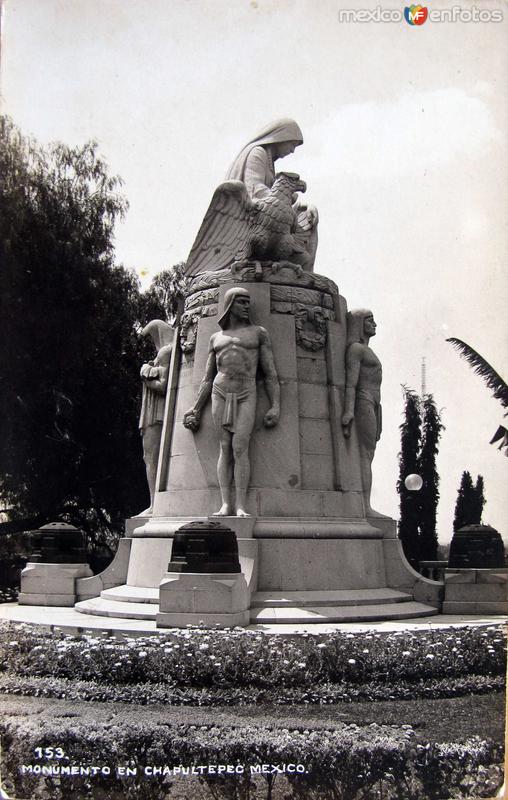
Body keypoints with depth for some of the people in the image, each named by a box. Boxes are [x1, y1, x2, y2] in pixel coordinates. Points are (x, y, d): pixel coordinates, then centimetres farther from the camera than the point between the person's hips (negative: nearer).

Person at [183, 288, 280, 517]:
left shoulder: (259, 333, 10)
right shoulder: (216, 337, 17)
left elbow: (270, 373, 5)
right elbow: (207, 379, 18)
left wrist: (276, 406, -4)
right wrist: (196, 410, 11)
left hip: (246, 396, -2)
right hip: (220, 394, 2)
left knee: (240, 448, -16)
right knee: (225, 448, -5)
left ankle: (241, 506, -17)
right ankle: (225, 505, -8)